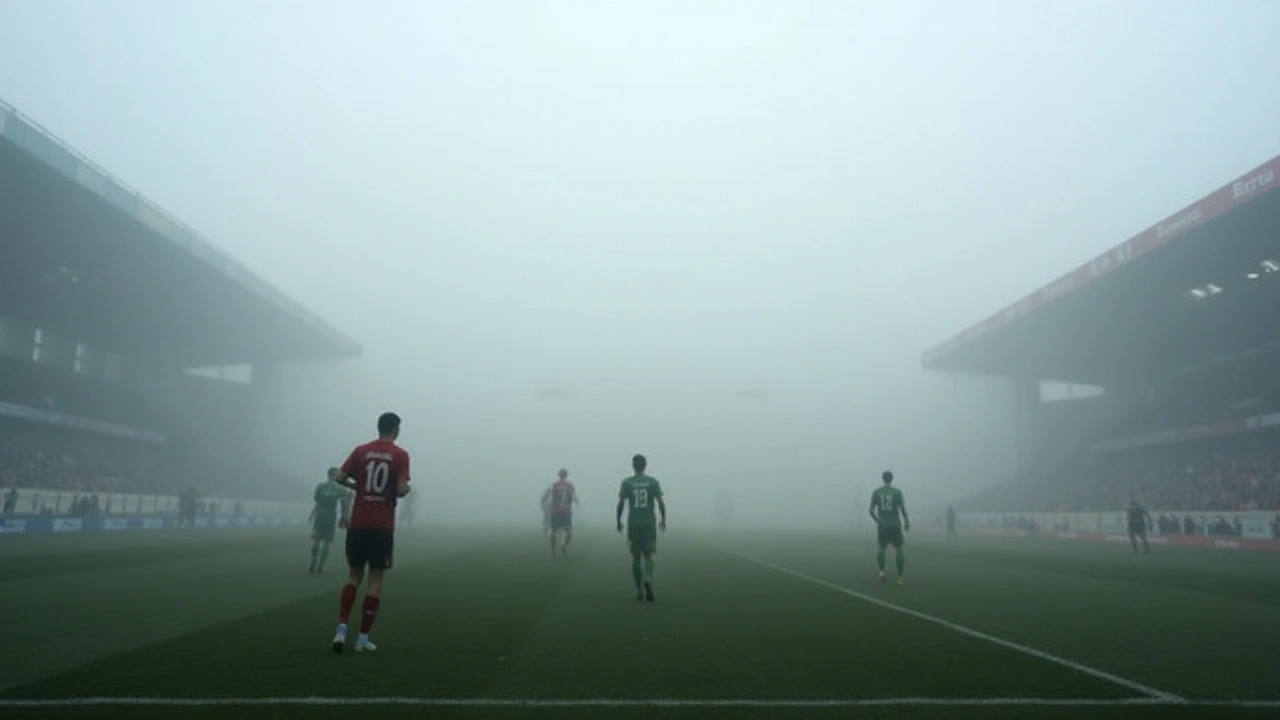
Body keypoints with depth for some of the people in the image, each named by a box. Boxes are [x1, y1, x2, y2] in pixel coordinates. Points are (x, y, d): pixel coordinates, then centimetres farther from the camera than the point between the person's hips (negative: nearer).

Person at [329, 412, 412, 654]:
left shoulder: (361, 451, 5)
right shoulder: (400, 455, -4)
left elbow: (340, 477, -1)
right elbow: (401, 489, -13)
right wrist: (406, 489, 9)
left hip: (358, 523, 3)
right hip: (383, 526, -3)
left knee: (355, 575, 15)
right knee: (375, 579, 5)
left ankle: (342, 629, 3)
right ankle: (364, 638, 6)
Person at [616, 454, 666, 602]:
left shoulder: (626, 483, 0)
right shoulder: (653, 482, 1)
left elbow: (621, 503, -4)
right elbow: (661, 503, -3)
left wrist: (619, 521, 7)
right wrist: (663, 520, 8)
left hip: (633, 524, 0)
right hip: (649, 523, 0)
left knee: (636, 557, 9)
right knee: (648, 556, 4)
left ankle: (639, 590, 11)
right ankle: (648, 579, -24)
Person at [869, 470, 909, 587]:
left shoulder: (876, 492, 1)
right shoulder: (897, 492, -5)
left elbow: (872, 510, 0)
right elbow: (902, 509, -8)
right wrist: (906, 521, 7)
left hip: (882, 525, 2)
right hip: (895, 524, -2)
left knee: (882, 548, 16)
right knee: (898, 549, 5)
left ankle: (882, 572, -2)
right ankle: (900, 578, 1)